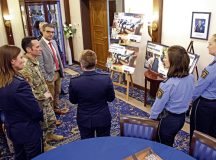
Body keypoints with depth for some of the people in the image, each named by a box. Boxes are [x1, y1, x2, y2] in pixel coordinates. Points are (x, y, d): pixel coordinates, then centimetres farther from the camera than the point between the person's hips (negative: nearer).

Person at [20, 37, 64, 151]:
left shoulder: (34, 61, -1)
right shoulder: (25, 67, -32)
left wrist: (48, 93, 7)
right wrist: (44, 96, -18)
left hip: (45, 100, 8)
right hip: (38, 103, -8)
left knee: (52, 119, 27)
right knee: (42, 125, 15)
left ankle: (49, 135, 53)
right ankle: (43, 145, 40)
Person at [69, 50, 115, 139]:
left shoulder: (74, 82, -22)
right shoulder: (106, 79, -22)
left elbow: (73, 101, -4)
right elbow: (111, 98, -7)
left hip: (84, 120, 0)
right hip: (103, 119, 0)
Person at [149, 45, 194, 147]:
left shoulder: (169, 84, -31)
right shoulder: (190, 78, -11)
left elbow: (159, 105, -19)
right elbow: (188, 98, 3)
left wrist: (151, 118, -5)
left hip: (167, 119, -6)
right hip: (181, 117, 7)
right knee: (169, 144, 28)